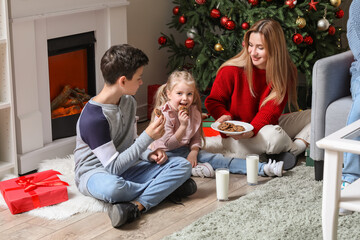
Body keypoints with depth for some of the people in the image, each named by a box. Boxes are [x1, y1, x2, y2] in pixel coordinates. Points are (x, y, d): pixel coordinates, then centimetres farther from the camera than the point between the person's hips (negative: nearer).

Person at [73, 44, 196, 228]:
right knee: (112, 188, -45)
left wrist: (149, 154, -6)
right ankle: (165, 187, -18)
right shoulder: (93, 117, -24)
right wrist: (148, 137, -23)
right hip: (96, 173, -7)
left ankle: (137, 205, -29)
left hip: (125, 166, 8)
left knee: (183, 166, -12)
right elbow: (114, 167, -24)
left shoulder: (129, 102, 3)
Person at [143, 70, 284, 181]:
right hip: (164, 153, -5)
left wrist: (194, 152, -13)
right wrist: (183, 126, -30)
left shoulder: (193, 111, 2)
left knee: (215, 159, -11)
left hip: (185, 149, 5)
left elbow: (196, 137, 9)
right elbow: (168, 144, -20)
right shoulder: (163, 114, -17)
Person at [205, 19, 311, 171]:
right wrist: (226, 116, -25)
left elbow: (271, 110, -13)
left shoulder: (284, 72, -6)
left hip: (266, 125, 5)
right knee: (274, 135, -36)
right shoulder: (231, 71, -15)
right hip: (235, 135, -5)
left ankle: (294, 149, -20)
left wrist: (252, 130, -33)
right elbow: (213, 101, -2)